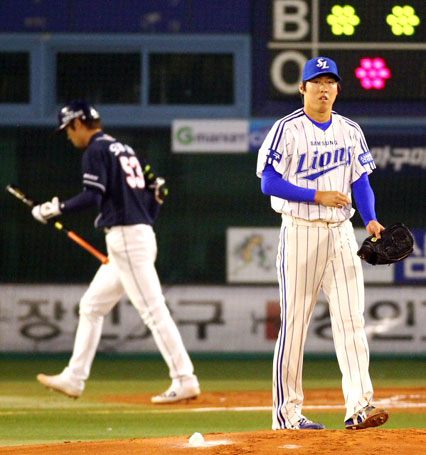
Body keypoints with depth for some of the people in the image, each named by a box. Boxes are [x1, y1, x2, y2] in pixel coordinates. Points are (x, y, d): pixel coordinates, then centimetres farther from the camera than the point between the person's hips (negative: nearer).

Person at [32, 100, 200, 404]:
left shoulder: (97, 151, -8)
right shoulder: (124, 149, 20)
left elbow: (92, 197, -19)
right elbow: (157, 190, 19)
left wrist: (56, 209, -12)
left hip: (126, 239, -10)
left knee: (153, 310, -12)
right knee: (91, 306, 15)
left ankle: (185, 380, -14)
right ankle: (74, 378, 17)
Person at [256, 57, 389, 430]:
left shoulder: (350, 131, 12)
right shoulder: (287, 130, -4)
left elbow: (361, 181, 12)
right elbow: (269, 182, -9)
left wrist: (371, 219, -6)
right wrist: (318, 196, -17)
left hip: (341, 232, 4)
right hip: (300, 231, -4)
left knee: (351, 318, -5)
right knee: (294, 320, -2)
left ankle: (359, 406, -11)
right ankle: (287, 411, 4)